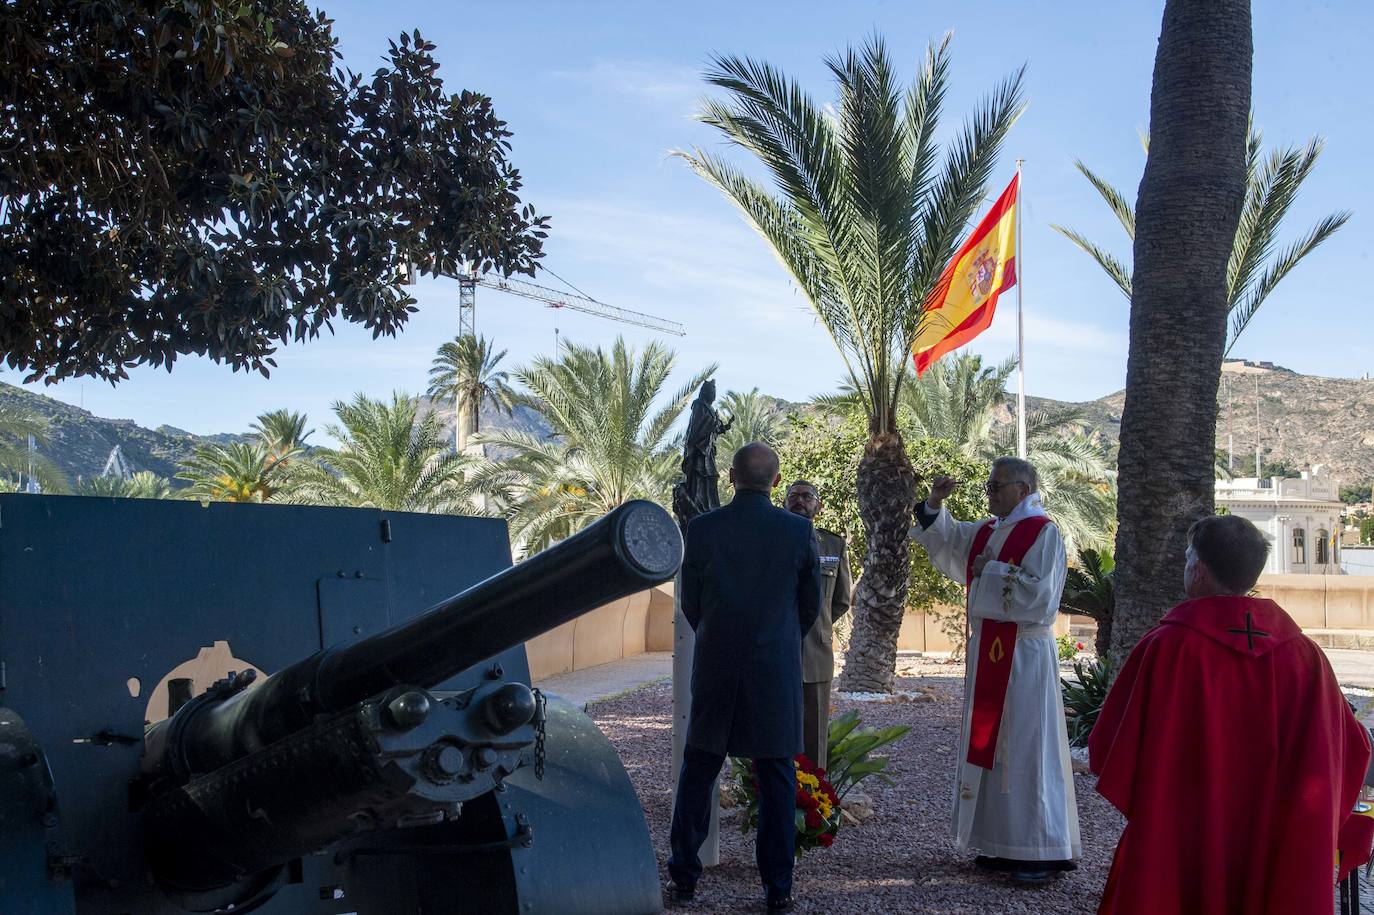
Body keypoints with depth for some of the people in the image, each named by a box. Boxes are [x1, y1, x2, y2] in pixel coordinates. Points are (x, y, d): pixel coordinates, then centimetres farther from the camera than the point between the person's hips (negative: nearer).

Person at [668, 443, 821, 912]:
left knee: (698, 771, 12)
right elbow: (811, 604, 5)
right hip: (778, 670, -1)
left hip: (714, 667, 1)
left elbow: (690, 603, 3)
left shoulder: (702, 528, -6)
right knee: (777, 777, 7)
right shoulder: (798, 531, -6)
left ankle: (684, 877, 17)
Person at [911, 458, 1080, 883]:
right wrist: (935, 504, 8)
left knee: (1026, 747, -6)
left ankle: (1046, 851, 1)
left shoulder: (1043, 533, -9)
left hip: (1024, 656, -8)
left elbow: (1040, 594, -19)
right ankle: (1006, 844, 16)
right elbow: (944, 538, 25)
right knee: (990, 744, 9)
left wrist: (992, 570, -11)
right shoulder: (985, 532, 14)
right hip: (986, 654, 8)